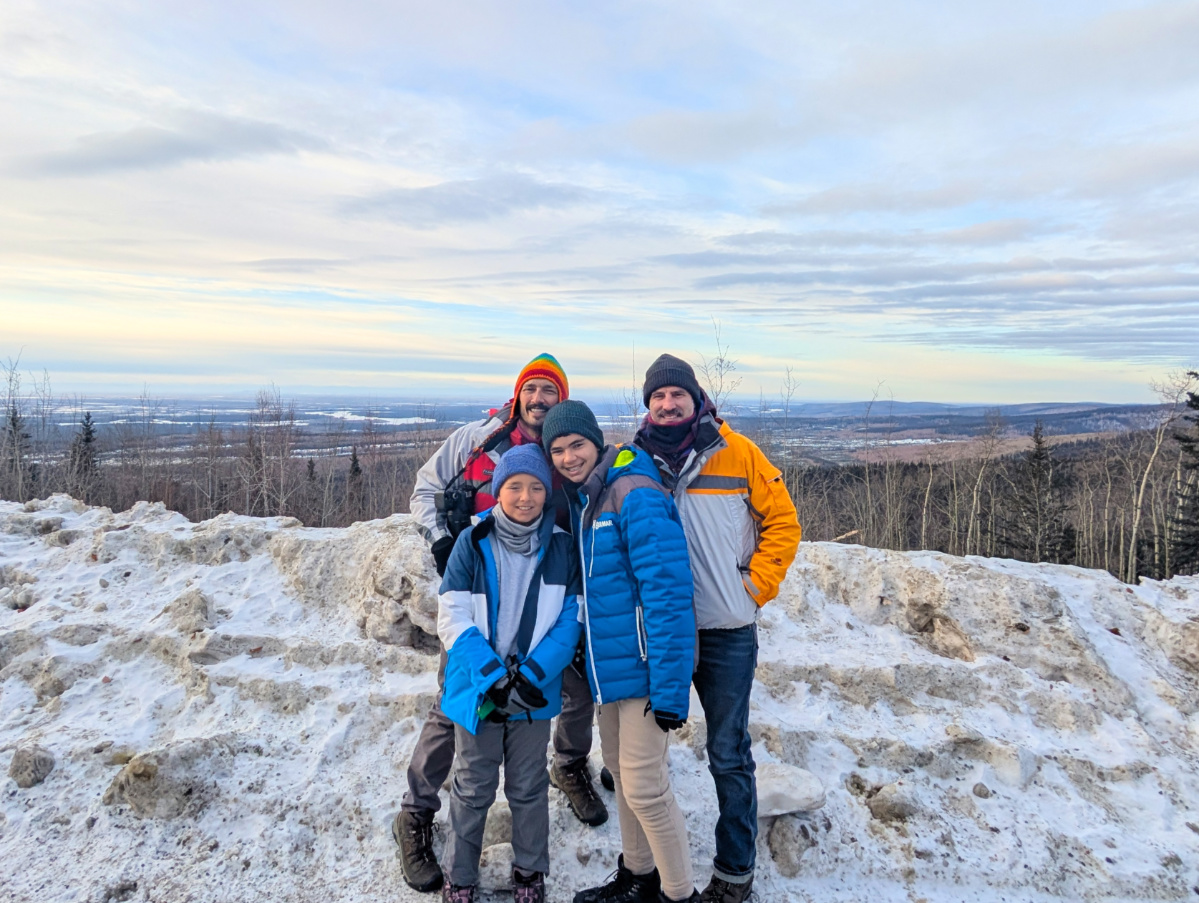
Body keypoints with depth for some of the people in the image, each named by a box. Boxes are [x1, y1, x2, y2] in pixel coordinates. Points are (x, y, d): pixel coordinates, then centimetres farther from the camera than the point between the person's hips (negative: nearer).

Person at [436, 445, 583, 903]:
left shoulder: (561, 546, -5)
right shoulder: (472, 542, -8)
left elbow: (570, 620, -6)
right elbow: (453, 619, -10)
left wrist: (532, 676, -17)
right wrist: (492, 676, -18)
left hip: (535, 692, 1)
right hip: (478, 689, 0)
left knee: (529, 787, 16)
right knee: (473, 788, 15)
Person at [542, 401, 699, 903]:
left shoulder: (635, 495, -19)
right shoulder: (580, 500, 9)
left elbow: (667, 593, -23)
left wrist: (670, 688, -24)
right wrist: (585, 653, 16)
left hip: (644, 663, -9)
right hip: (609, 661, 9)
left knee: (643, 787, -2)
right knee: (619, 771, 19)